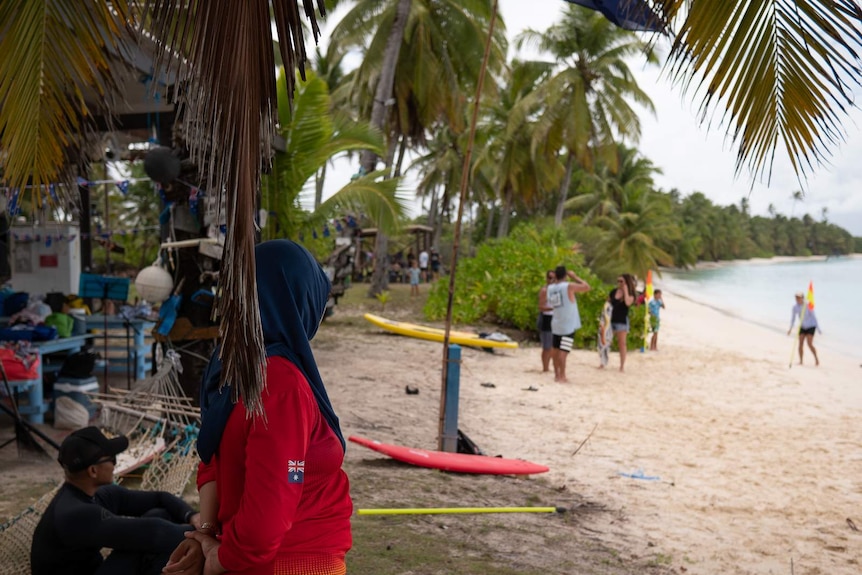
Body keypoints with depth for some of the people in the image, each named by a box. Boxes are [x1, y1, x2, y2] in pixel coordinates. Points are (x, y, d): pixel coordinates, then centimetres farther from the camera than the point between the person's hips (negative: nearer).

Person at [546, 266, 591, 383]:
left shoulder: (550, 288, 3)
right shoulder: (569, 286, -13)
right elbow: (587, 287, -6)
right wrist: (574, 277, 2)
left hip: (556, 324, 6)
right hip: (568, 325, -6)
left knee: (556, 350, 12)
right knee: (563, 351, -8)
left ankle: (557, 375, 18)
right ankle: (562, 376, -8)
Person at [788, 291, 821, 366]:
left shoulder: (808, 306, -24)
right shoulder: (795, 307, -10)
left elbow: (814, 317, -18)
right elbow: (793, 318, -2)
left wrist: (818, 329, -16)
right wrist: (790, 329, -14)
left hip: (811, 326, -4)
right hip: (802, 327, 4)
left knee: (809, 344, -16)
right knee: (800, 344, -9)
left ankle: (816, 359, 4)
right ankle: (800, 361, 2)